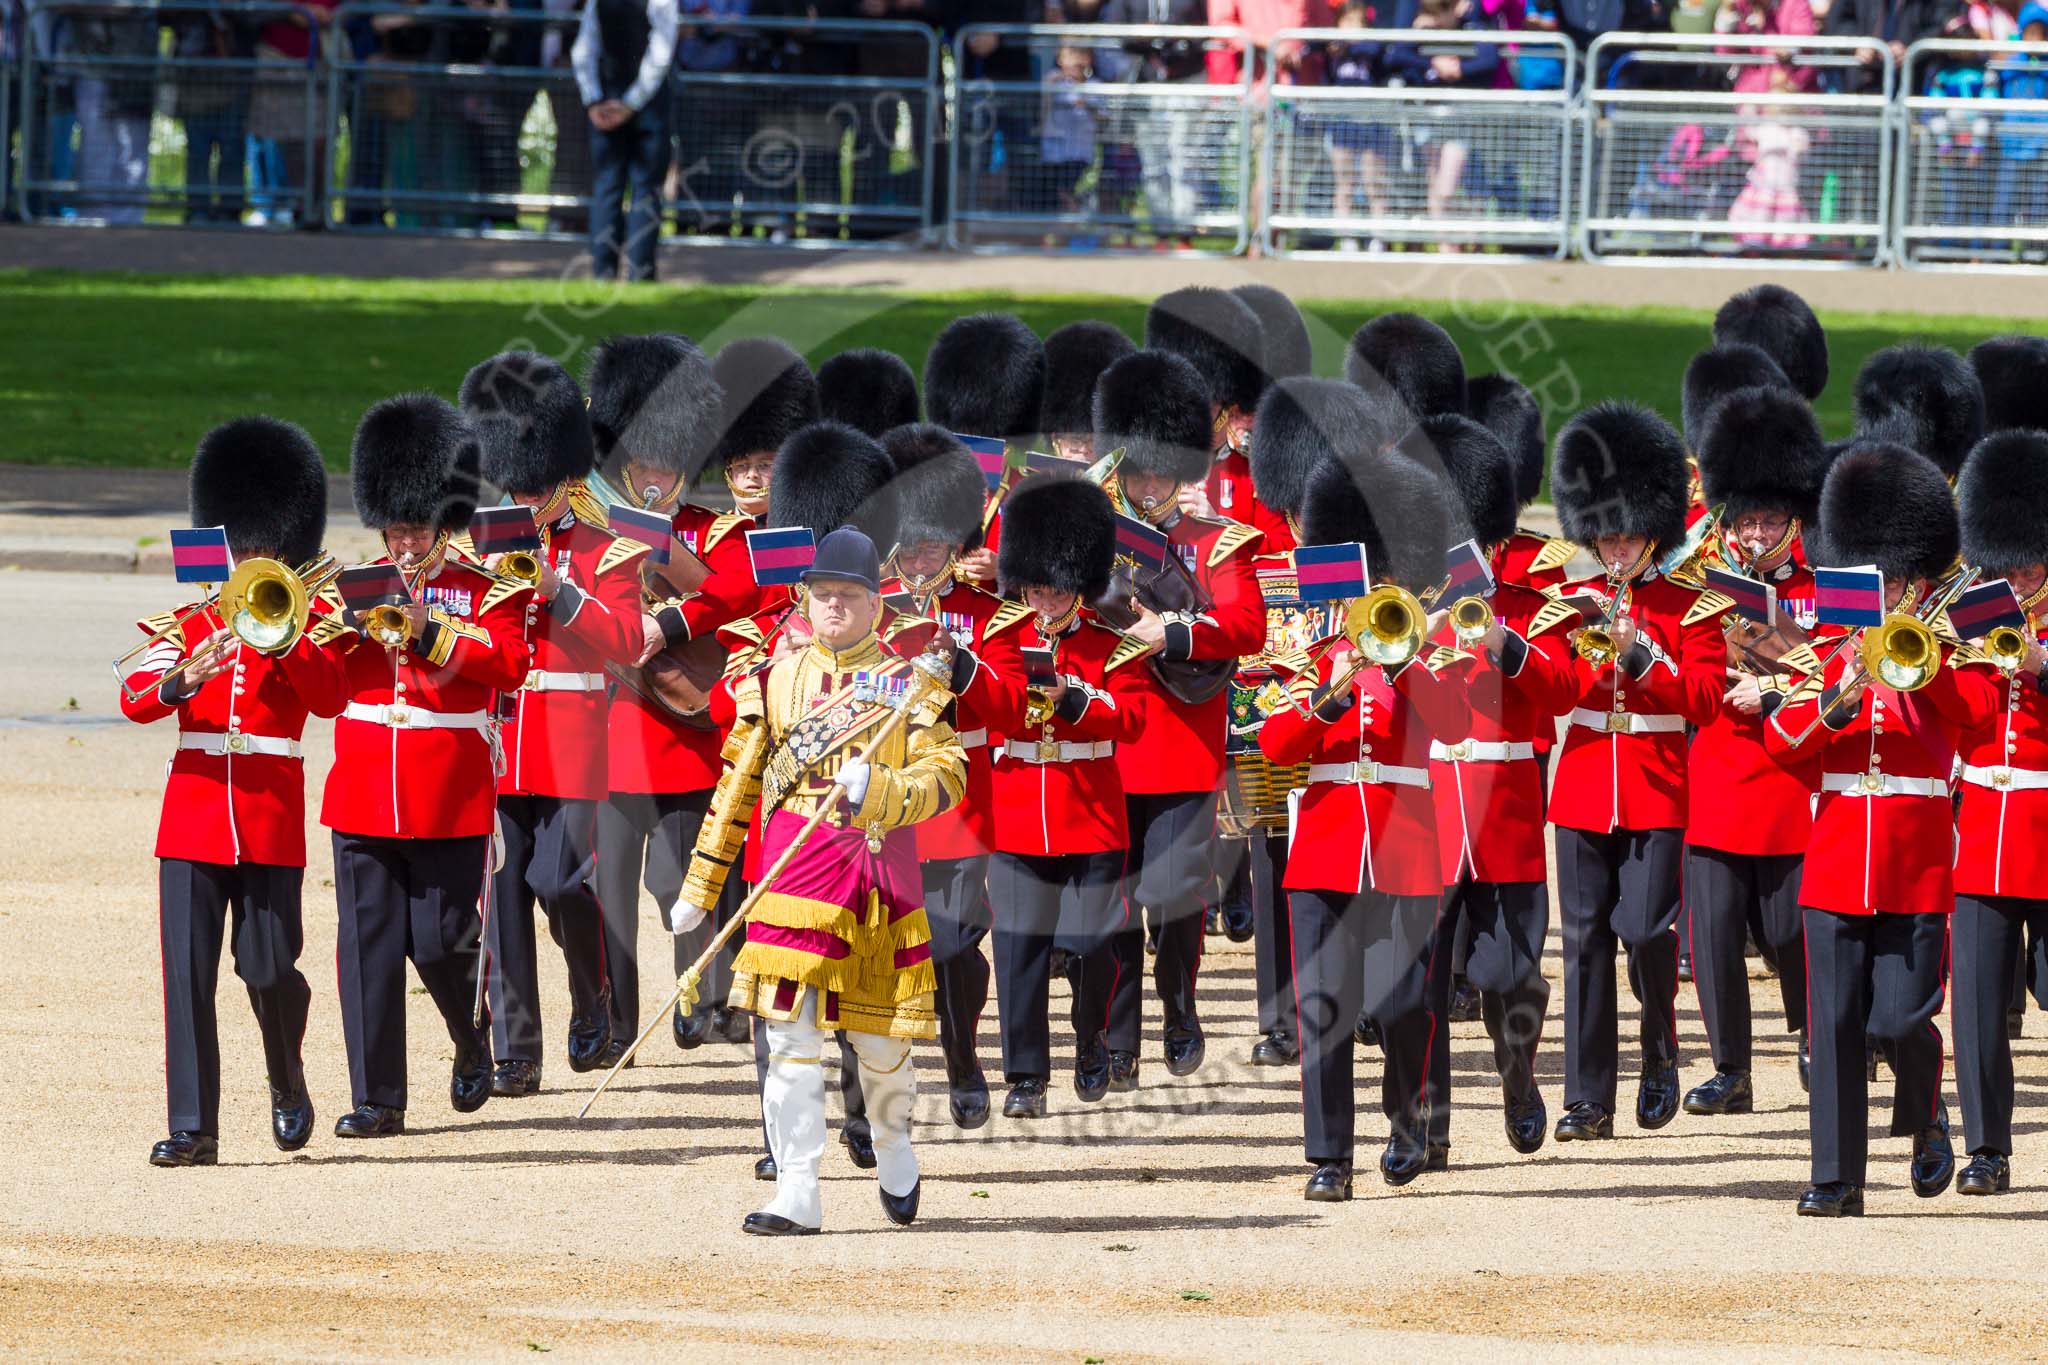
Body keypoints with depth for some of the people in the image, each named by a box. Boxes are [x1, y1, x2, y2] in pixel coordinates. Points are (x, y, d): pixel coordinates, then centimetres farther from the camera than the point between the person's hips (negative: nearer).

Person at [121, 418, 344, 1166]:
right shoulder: (186, 620, 9)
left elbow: (329, 698, -11)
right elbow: (134, 699, -6)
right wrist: (181, 679, -27)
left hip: (271, 818, -1)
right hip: (193, 814, 1)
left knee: (269, 968, -2)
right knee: (186, 971, -6)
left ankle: (287, 1081, 28)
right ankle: (192, 1126, -5)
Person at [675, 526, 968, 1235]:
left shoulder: (906, 684, 5)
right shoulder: (774, 681, 11)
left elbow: (947, 776, -4)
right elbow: (738, 785, 15)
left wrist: (880, 790, -23)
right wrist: (699, 886, 15)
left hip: (880, 870, -1)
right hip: (795, 874, 1)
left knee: (883, 1038, 8)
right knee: (791, 1035, -9)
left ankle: (893, 1152, 37)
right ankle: (796, 1195, -8)